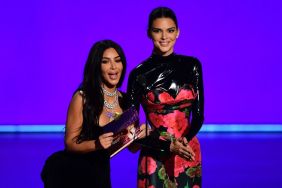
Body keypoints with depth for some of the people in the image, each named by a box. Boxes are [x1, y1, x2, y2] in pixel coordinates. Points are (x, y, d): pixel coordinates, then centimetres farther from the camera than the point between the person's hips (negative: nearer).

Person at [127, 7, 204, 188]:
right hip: (155, 156, -2)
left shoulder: (192, 65, 2)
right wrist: (168, 146, -15)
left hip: (188, 154, 2)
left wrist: (185, 141, -17)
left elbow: (199, 114, 2)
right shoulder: (139, 74, -5)